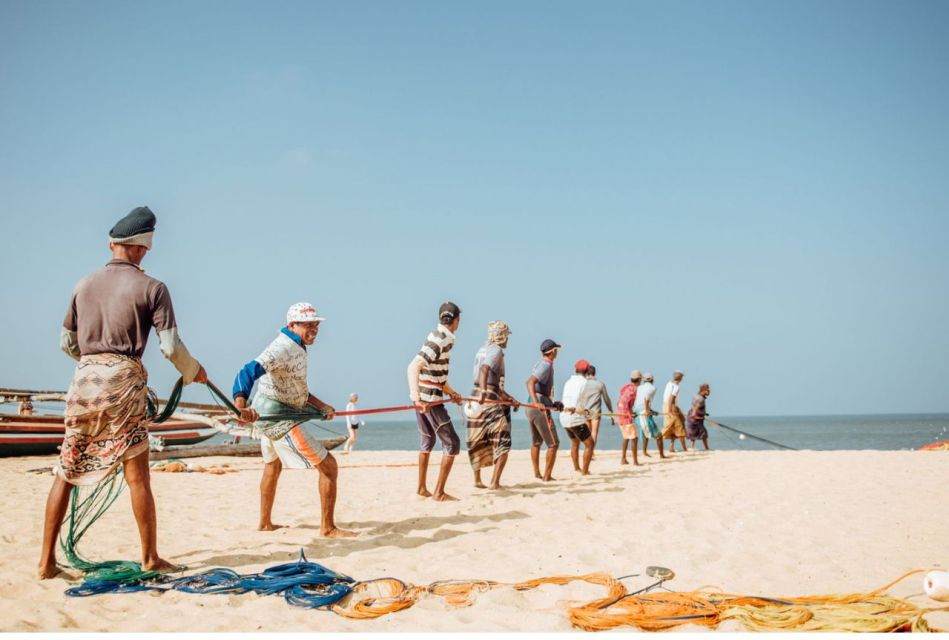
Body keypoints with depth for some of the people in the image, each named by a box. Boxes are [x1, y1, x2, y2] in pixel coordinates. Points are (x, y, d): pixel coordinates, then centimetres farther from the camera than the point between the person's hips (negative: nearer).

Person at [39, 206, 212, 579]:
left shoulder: (84, 285, 11)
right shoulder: (151, 288, -1)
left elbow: (66, 343, 16)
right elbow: (171, 347, -5)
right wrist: (194, 372, 14)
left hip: (84, 379, 4)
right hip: (124, 379, -4)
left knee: (66, 471, 10)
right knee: (136, 473, 2)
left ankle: (47, 560, 11)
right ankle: (150, 558, 11)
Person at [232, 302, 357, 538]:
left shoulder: (295, 348, 10)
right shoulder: (284, 347, -21)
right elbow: (250, 370, -36)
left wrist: (321, 406, 9)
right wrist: (241, 403, -51)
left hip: (267, 417, 11)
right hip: (279, 419, -11)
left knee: (273, 465, 31)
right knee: (328, 465, -9)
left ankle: (265, 523, 45)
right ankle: (328, 528, -4)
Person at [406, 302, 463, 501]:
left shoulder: (440, 337, 11)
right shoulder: (439, 340, -18)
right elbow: (413, 367, -29)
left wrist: (451, 392, 25)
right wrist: (417, 397, -37)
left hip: (422, 397, 10)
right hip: (430, 399, -10)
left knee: (427, 441, 21)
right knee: (451, 443, -3)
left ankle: (422, 488, 29)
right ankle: (439, 492, -1)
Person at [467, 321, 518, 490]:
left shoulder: (481, 350, 17)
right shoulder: (497, 350, -7)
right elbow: (485, 369, -27)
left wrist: (508, 397, 24)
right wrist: (483, 391, -40)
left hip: (476, 399, 8)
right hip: (490, 399, -8)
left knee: (477, 443, 15)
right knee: (502, 443, 1)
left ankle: (477, 480, 22)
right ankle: (495, 482, -6)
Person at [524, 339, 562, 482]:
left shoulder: (539, 364, 15)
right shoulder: (546, 365, -13)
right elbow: (530, 382, -28)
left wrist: (551, 403, 31)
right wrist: (536, 402, -40)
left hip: (530, 408, 10)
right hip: (540, 409, -10)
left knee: (536, 442, 21)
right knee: (553, 443, -2)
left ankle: (537, 473, 29)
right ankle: (547, 476, -2)